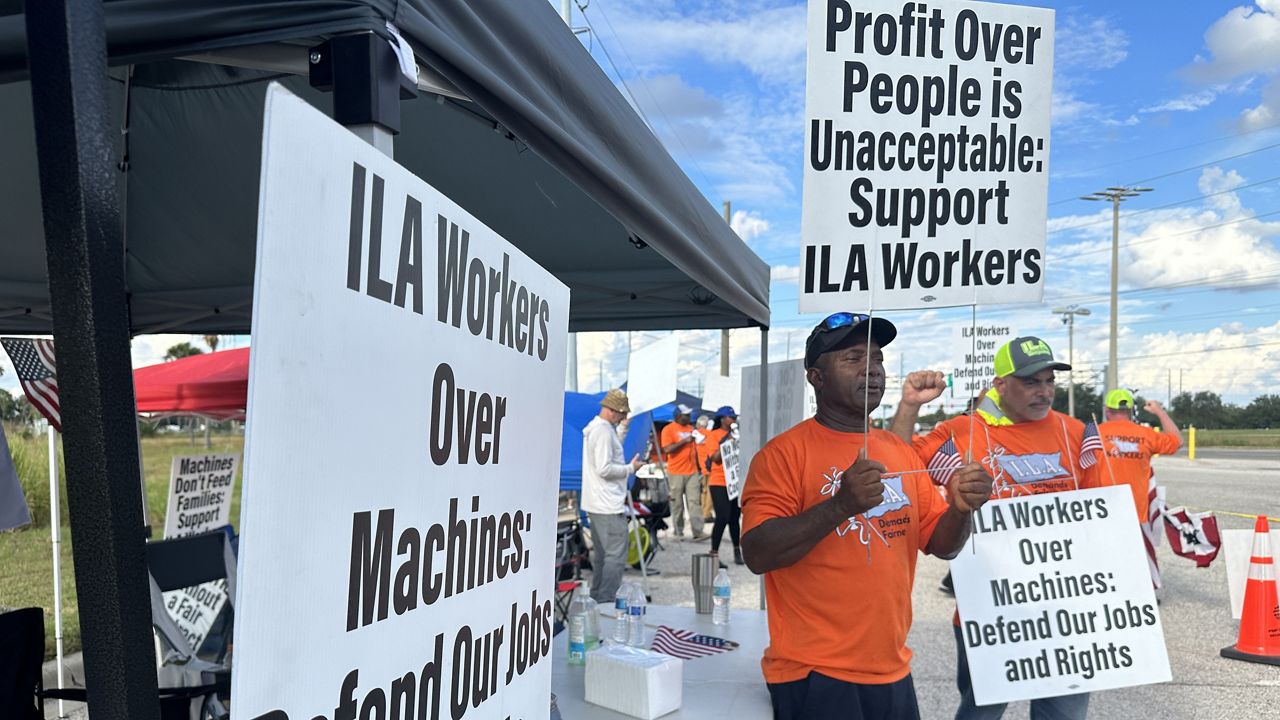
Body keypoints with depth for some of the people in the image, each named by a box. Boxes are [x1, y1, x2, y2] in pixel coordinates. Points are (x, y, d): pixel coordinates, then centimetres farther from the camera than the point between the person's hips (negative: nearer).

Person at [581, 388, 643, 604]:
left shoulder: (594, 427, 16)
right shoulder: (603, 431, -17)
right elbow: (605, 469, -21)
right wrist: (630, 468, -10)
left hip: (596, 504, 11)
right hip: (608, 505, -11)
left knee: (601, 554, 16)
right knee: (616, 555, -8)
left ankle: (596, 600, 22)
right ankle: (606, 602, -7)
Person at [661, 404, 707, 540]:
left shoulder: (691, 429, 13)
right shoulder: (668, 429, -4)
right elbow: (667, 449, -15)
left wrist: (698, 468, 20)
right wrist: (684, 441, -19)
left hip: (692, 472, 4)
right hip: (676, 472, -4)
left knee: (695, 501, -3)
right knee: (677, 503, 3)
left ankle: (697, 531, -5)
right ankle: (678, 531, 14)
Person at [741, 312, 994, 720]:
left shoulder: (901, 453, 8)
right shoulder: (784, 453, -11)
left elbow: (941, 544, 11)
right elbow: (757, 555, -19)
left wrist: (961, 509, -10)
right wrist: (841, 505, -30)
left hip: (894, 673, 6)